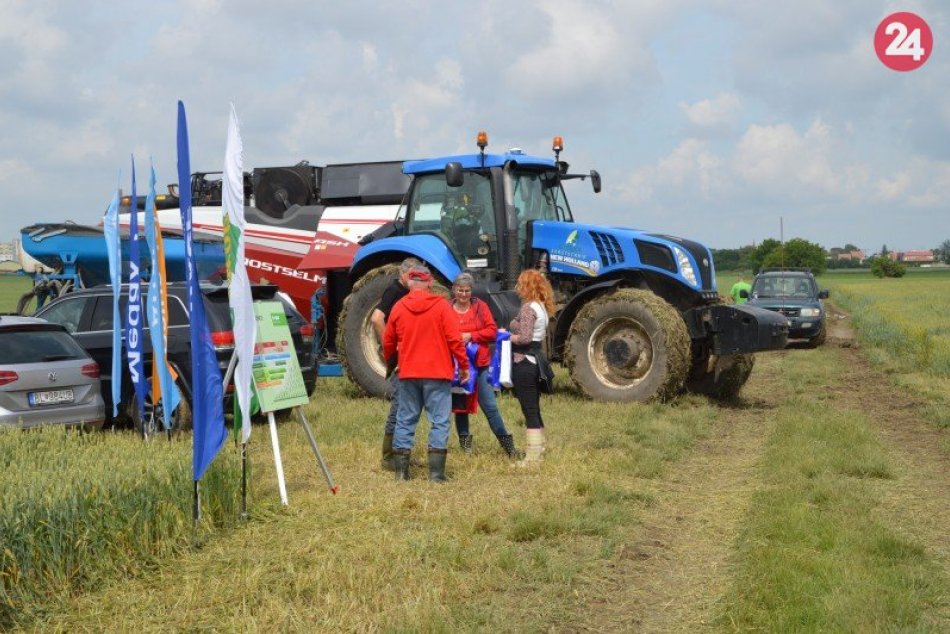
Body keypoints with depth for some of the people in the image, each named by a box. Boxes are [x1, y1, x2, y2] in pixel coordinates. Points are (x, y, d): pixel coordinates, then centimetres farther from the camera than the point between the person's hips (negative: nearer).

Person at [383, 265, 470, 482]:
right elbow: (455, 339, -10)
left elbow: (388, 341, 11)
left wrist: (389, 361, 30)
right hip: (437, 374, -3)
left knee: (405, 420, 11)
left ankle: (401, 470, 12)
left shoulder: (399, 307, 3)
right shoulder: (441, 306, -6)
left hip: (408, 374, 3)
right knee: (439, 421, 0)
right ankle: (436, 472, -5)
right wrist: (463, 365, 1)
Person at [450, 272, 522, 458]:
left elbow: (492, 331, -2)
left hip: (480, 364, -1)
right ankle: (464, 441, 23)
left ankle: (507, 443, 6)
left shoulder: (480, 306, 1)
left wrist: (471, 336, -13)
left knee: (490, 406, -2)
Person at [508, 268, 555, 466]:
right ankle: (537, 448, 24)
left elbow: (525, 338, -23)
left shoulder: (528, 308, -16)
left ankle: (532, 457, -3)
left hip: (524, 361, -9)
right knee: (534, 409, 16)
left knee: (529, 410, -6)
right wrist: (512, 334, 10)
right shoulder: (541, 307, 13)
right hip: (536, 359, 9)